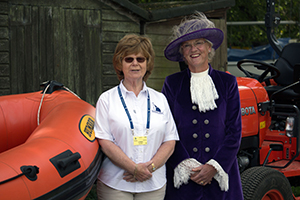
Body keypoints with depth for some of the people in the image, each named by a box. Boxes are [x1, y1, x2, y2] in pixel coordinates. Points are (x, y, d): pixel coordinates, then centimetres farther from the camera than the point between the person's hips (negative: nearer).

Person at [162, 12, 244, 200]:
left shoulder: (228, 83, 6)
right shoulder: (172, 84, 5)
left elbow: (235, 131, 2)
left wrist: (215, 166, -9)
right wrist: (186, 165, -11)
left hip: (221, 172, 0)